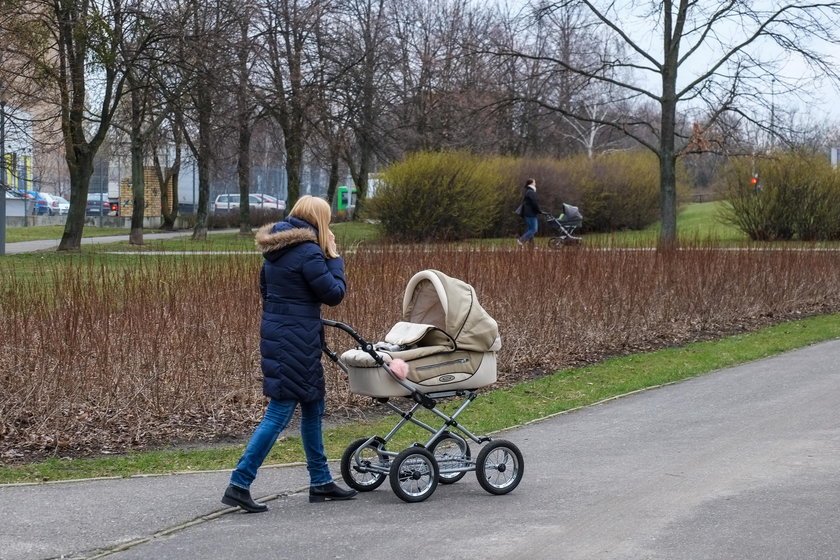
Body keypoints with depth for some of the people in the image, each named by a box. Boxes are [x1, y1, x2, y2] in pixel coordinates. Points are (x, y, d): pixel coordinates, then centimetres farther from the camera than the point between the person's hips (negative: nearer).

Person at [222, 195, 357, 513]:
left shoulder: (275, 250, 11)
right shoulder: (309, 252, -15)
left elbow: (265, 287, 21)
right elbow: (334, 294, -11)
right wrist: (334, 257, -1)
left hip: (275, 332, 10)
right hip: (296, 340, -10)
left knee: (313, 408, 18)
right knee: (280, 412, -7)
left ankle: (320, 481, 25)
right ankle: (239, 485, -8)